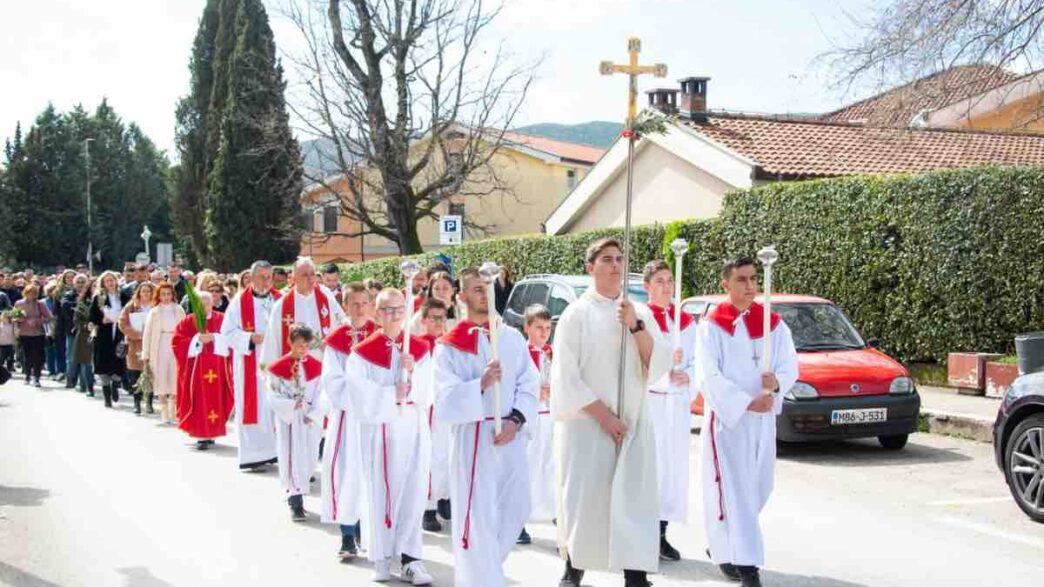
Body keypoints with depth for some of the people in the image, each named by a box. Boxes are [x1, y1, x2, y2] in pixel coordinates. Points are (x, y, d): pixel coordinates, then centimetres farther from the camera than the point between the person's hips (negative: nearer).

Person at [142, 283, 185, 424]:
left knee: (175, 379, -2)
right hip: (159, 349, 0)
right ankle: (164, 412, 4)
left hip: (176, 348, 0)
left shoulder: (179, 310, 6)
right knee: (161, 379, -1)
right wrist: (145, 354, -1)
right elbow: (147, 333, 4)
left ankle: (173, 410, 8)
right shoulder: (154, 312, 6)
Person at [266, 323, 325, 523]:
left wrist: (313, 414, -11)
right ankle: (295, 502, 0)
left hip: (310, 420, 3)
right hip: (288, 419, -3)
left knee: (309, 459, 6)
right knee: (291, 459, -3)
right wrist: (292, 405, -20)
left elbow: (321, 395, 0)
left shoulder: (316, 366, 1)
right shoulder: (278, 367, -6)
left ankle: (296, 491, 28)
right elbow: (273, 396, -7)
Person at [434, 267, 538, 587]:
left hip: (510, 436, 5)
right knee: (478, 516, -6)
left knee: (515, 510, 13)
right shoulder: (449, 346, -4)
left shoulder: (512, 338, 8)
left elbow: (529, 384, 6)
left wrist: (515, 419, -10)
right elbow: (446, 400, -11)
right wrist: (481, 384, -26)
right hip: (473, 437, -5)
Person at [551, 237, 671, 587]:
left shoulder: (640, 313, 9)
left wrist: (636, 326, -13)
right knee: (582, 496, -1)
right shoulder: (577, 313, -2)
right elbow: (565, 375, -7)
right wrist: (602, 414, -12)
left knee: (635, 498, -4)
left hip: (633, 422, 3)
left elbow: (659, 364, 0)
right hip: (586, 423, -3)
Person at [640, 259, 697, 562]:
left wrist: (687, 375, -9)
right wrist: (665, 360, -23)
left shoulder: (686, 321, 12)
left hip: (677, 403, 5)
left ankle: (661, 534, 13)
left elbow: (696, 361, 12)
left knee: (674, 466, 4)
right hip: (647, 401, -5)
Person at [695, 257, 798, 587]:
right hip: (725, 417, -5)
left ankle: (724, 543, 33)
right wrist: (747, 403, -21)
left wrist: (776, 382, -21)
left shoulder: (774, 324, 7)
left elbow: (790, 367, 3)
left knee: (759, 488, 12)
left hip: (763, 419, 5)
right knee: (733, 489, -7)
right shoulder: (711, 327, -5)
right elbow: (709, 377, -12)